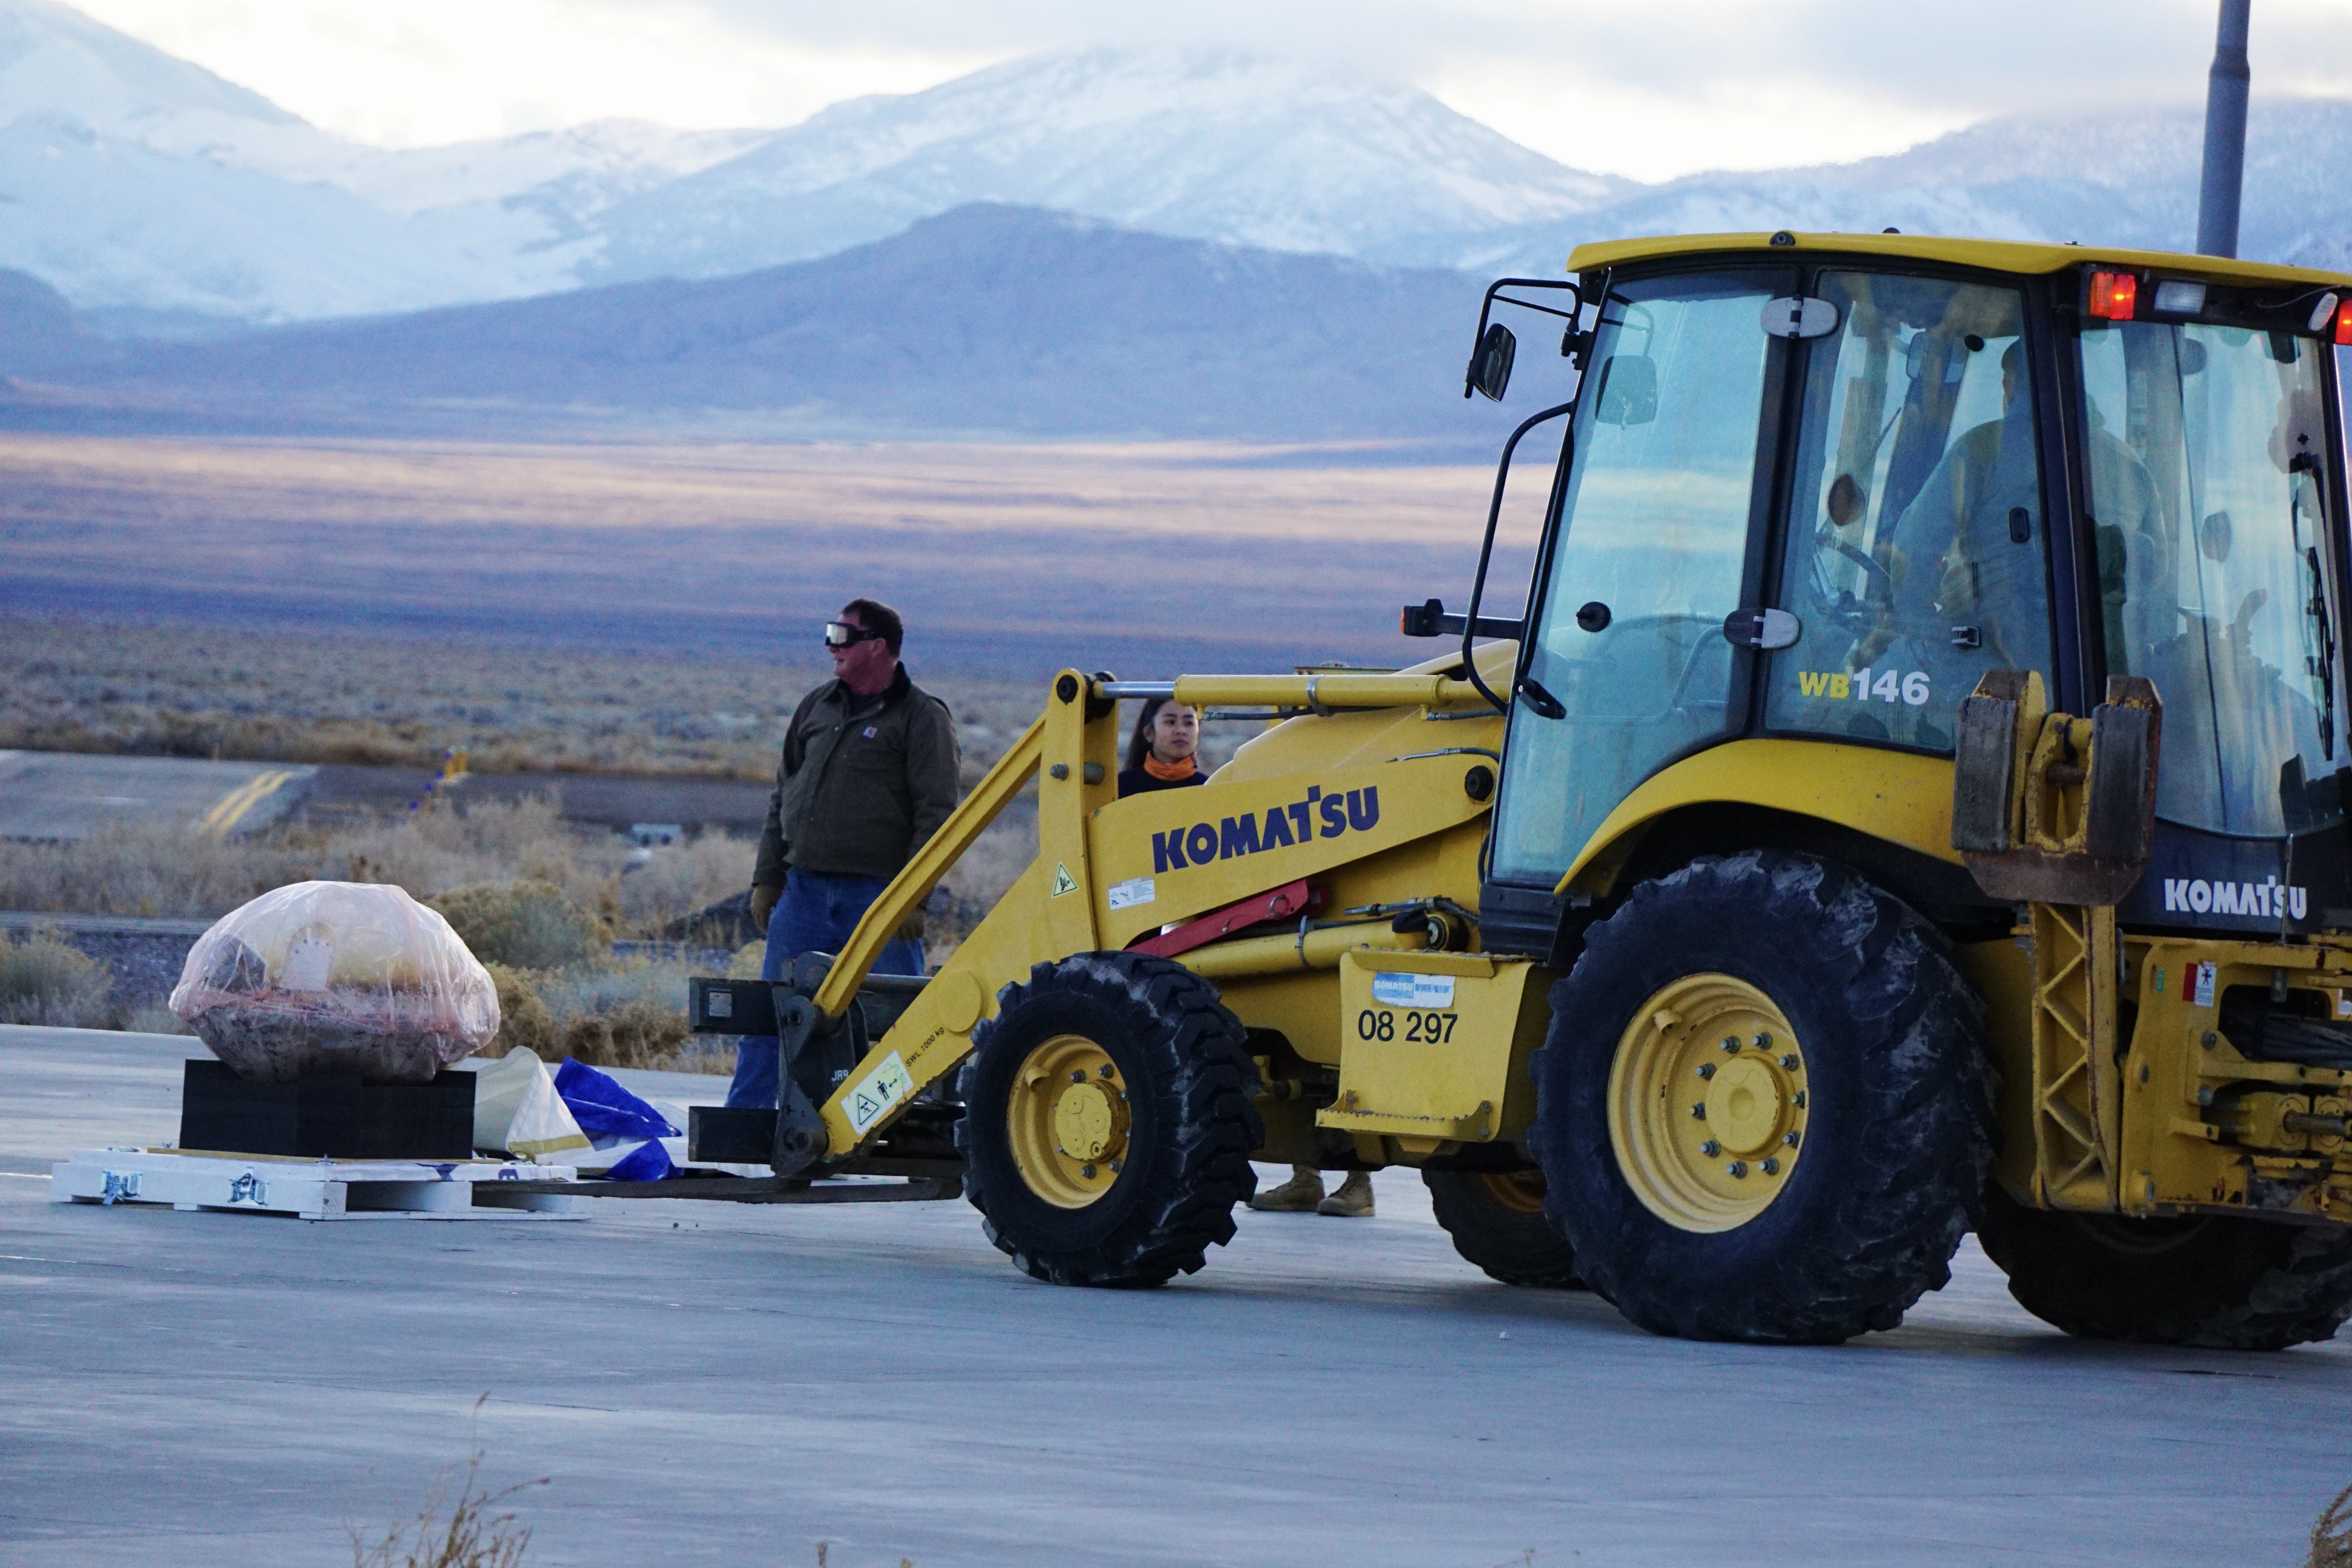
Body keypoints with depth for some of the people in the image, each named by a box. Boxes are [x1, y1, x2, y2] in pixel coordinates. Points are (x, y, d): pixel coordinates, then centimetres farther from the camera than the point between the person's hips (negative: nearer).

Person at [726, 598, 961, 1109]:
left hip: (877, 896, -5)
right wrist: (768, 879, 14)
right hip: (804, 890, 5)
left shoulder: (922, 717, -3)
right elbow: (783, 796, 20)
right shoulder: (817, 707, 15)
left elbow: (936, 813, -8)